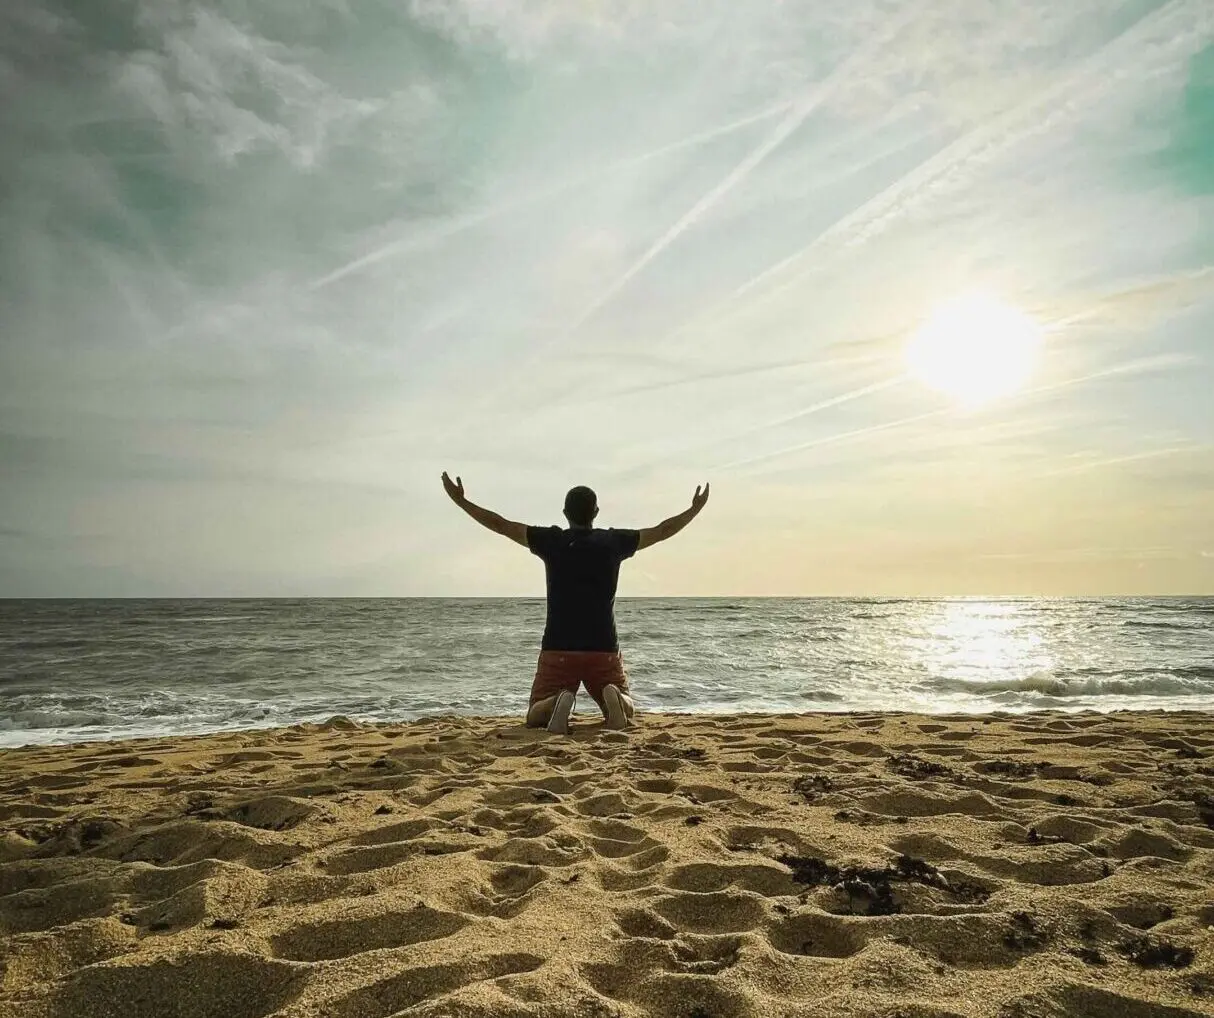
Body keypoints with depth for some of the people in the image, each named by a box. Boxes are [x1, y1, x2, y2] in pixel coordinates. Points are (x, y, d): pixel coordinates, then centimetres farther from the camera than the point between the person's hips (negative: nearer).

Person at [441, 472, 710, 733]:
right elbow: (662, 531, 12)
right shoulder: (612, 542, 2)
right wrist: (695, 509, 27)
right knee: (627, 711, 19)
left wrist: (461, 501, 15)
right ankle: (614, 697, -18)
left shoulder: (551, 541, 0)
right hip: (604, 649, 1)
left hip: (557, 649, 0)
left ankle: (558, 702, -23)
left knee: (535, 717, 13)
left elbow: (501, 525, 5)